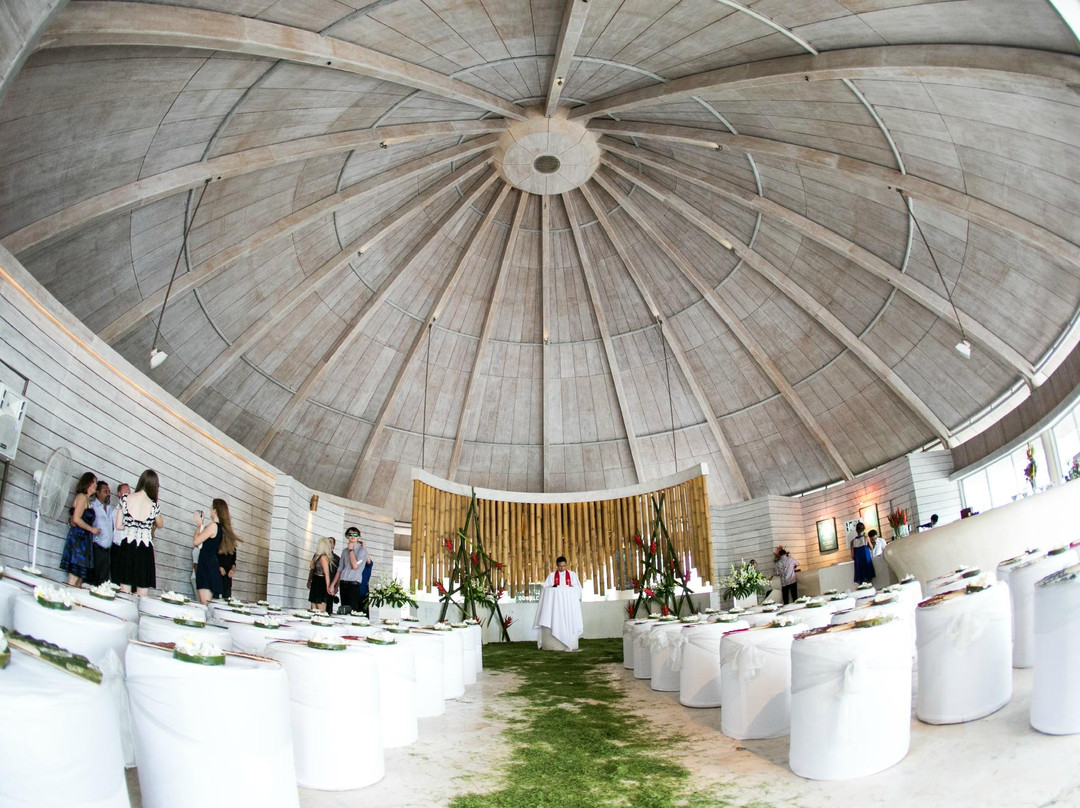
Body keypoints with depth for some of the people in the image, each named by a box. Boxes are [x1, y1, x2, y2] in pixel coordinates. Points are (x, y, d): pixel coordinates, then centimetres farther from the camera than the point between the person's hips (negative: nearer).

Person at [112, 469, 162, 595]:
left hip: (127, 548, 3)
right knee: (141, 595, 5)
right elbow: (160, 525, 12)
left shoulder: (125, 499, -3)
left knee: (124, 593, 11)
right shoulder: (154, 505, -7)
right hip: (145, 550, -3)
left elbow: (118, 526, 4)